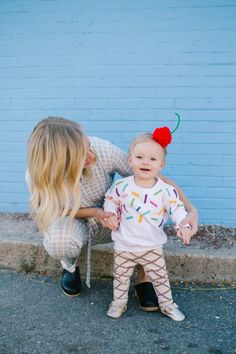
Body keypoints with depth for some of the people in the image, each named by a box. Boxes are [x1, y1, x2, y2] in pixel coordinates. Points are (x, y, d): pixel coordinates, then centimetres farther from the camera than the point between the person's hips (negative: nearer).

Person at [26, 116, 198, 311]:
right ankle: (70, 265, 3)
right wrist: (93, 212, -26)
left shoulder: (104, 151, -33)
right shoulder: (38, 176, -31)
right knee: (58, 242, -36)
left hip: (109, 219, 1)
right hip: (71, 220, -1)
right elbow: (51, 209, -11)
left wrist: (190, 208, -32)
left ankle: (144, 277, -8)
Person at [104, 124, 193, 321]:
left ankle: (167, 304, 34)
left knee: (160, 277, 14)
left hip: (152, 246, 0)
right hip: (124, 246, 1)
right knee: (121, 277, 17)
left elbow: (177, 207, -6)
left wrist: (184, 225, -21)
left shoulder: (165, 190, -14)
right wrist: (111, 215, -12)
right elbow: (110, 199, 4)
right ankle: (119, 302, 38)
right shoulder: (122, 186, -13)